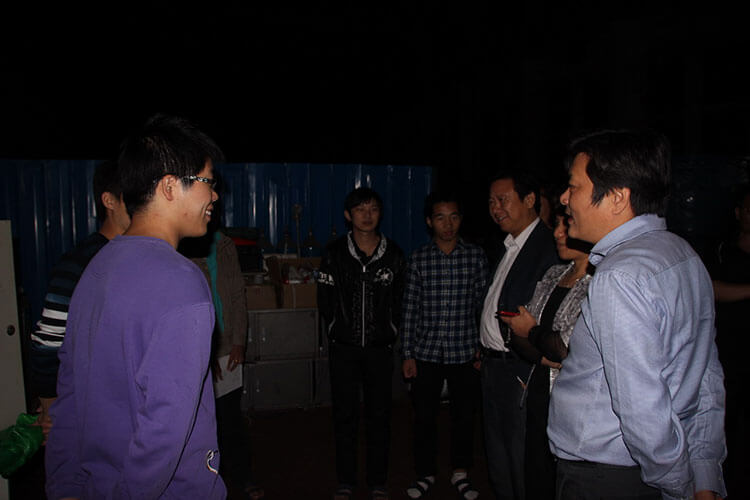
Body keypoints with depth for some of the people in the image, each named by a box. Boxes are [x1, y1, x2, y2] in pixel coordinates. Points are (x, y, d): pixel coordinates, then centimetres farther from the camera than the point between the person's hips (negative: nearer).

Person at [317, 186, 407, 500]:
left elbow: (400, 301, 7)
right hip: (343, 348, 0)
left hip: (380, 348, 0)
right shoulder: (335, 253, -1)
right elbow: (325, 300, 6)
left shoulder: (393, 255, 1)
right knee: (344, 415, 8)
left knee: (380, 415, 7)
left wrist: (389, 331, 5)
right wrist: (339, 330, 6)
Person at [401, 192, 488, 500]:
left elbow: (482, 304, 3)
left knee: (464, 414, 12)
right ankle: (426, 473, 31)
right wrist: (407, 354, -1)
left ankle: (460, 472, 34)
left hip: (464, 351, 0)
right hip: (426, 351, 0)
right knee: (424, 416, 10)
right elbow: (410, 308, 0)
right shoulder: (418, 258, -1)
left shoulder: (476, 256, -1)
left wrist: (482, 347, 0)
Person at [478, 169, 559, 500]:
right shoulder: (507, 247, 13)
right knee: (497, 454, 22)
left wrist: (529, 373, -21)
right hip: (492, 366, 9)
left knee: (521, 461, 7)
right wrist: (483, 351, 13)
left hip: (520, 372, -9)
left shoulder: (549, 248, -18)